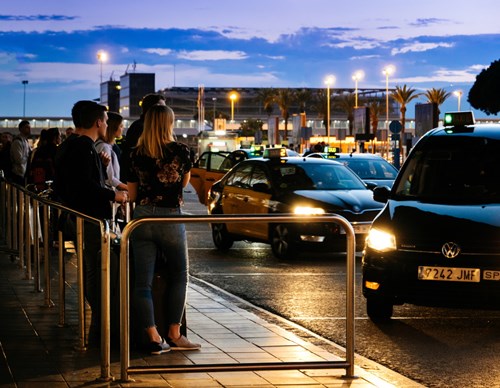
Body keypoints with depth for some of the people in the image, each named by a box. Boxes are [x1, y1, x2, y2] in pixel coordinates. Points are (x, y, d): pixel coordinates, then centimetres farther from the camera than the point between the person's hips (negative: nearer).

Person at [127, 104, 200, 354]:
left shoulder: (137, 154, 2)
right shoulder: (180, 151, -4)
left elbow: (131, 194, 8)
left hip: (141, 218, 2)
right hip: (169, 219, -2)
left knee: (142, 281, 3)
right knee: (179, 275, 15)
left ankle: (153, 338, -3)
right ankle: (174, 335, 12)